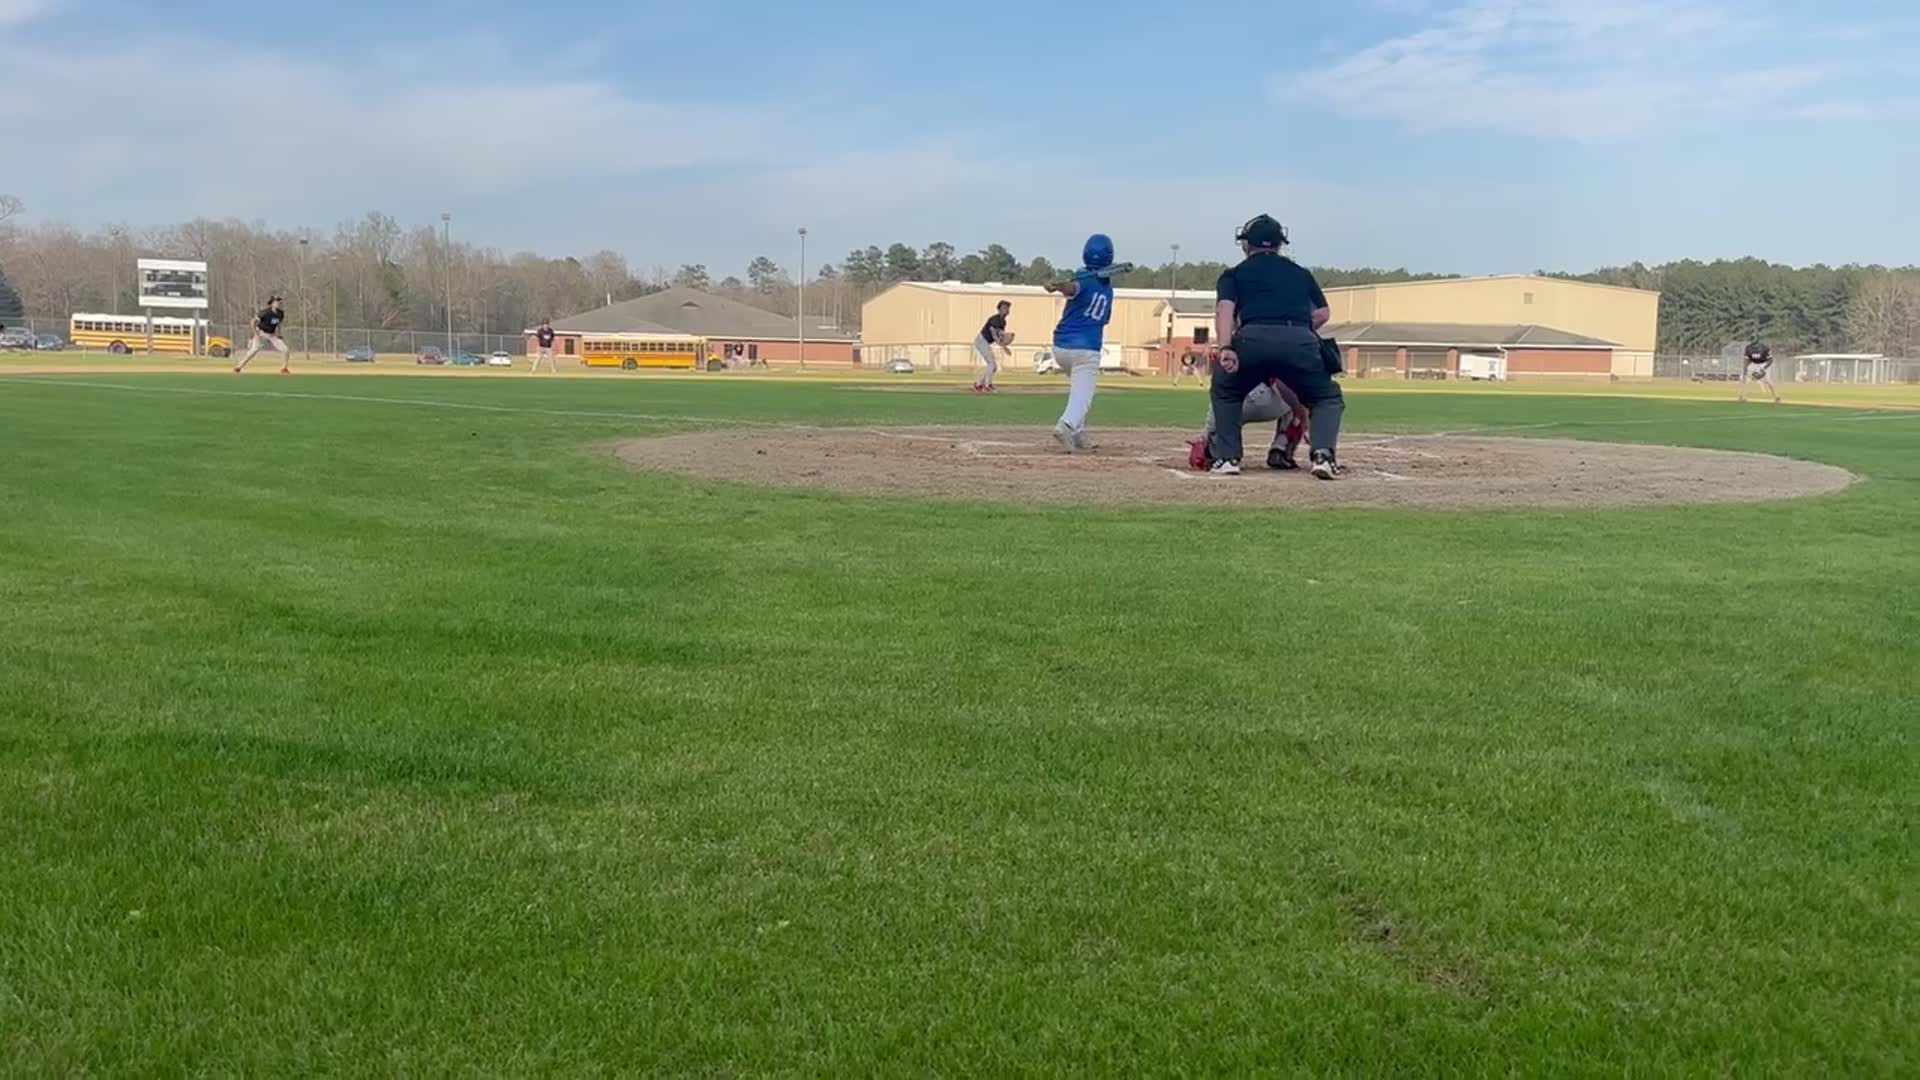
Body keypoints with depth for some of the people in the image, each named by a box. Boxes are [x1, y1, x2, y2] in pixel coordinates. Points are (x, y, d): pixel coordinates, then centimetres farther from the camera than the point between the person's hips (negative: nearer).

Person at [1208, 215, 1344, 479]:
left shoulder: (1234, 274, 25)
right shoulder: (1301, 272, 32)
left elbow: (1225, 308, 5)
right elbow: (1323, 313, 24)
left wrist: (1225, 348, -7)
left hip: (1252, 339, -1)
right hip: (1300, 341, 1)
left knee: (1226, 393, 28)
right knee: (1329, 399, 22)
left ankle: (1227, 458, 16)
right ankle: (1323, 454, -3)